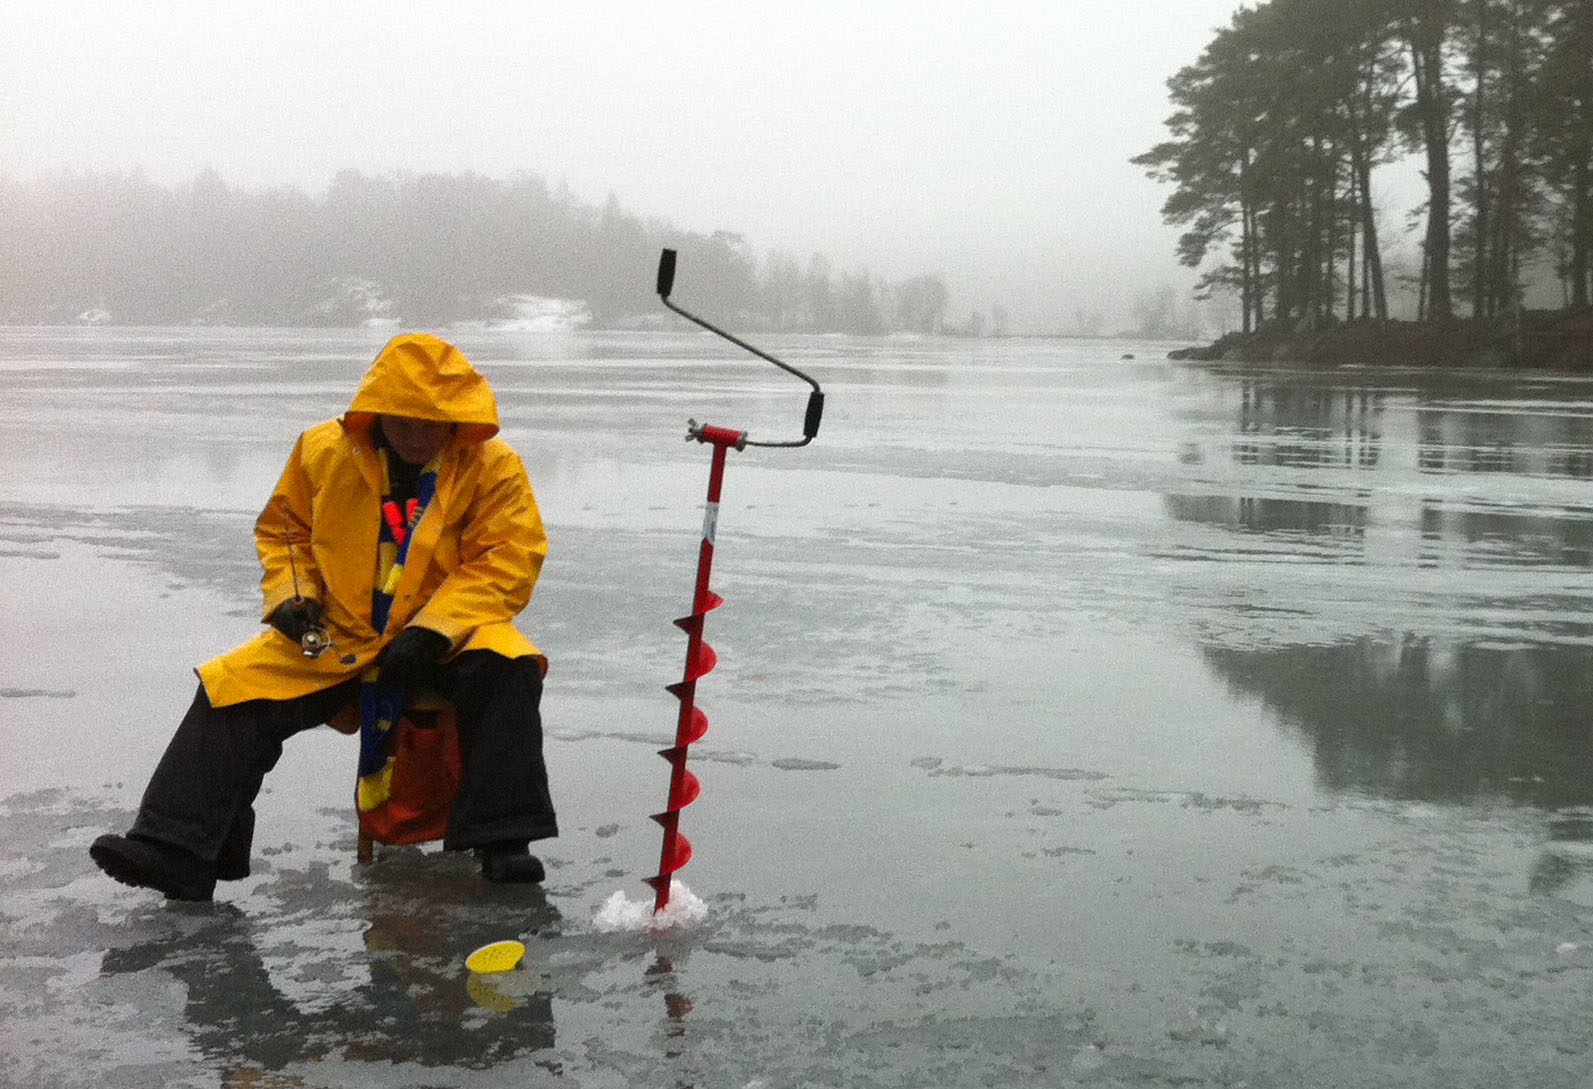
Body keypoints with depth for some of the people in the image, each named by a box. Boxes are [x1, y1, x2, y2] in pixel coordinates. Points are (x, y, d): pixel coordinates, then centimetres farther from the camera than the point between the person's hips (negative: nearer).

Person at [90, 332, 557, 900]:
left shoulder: (492, 467, -9)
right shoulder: (323, 451, -1)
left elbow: (508, 560, -13)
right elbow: (282, 529, 14)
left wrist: (432, 630, -23)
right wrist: (291, 595, -6)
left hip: (446, 636, -2)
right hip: (337, 636, 3)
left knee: (506, 668, -34)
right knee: (232, 687, -15)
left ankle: (502, 839, -25)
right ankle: (173, 849, -13)